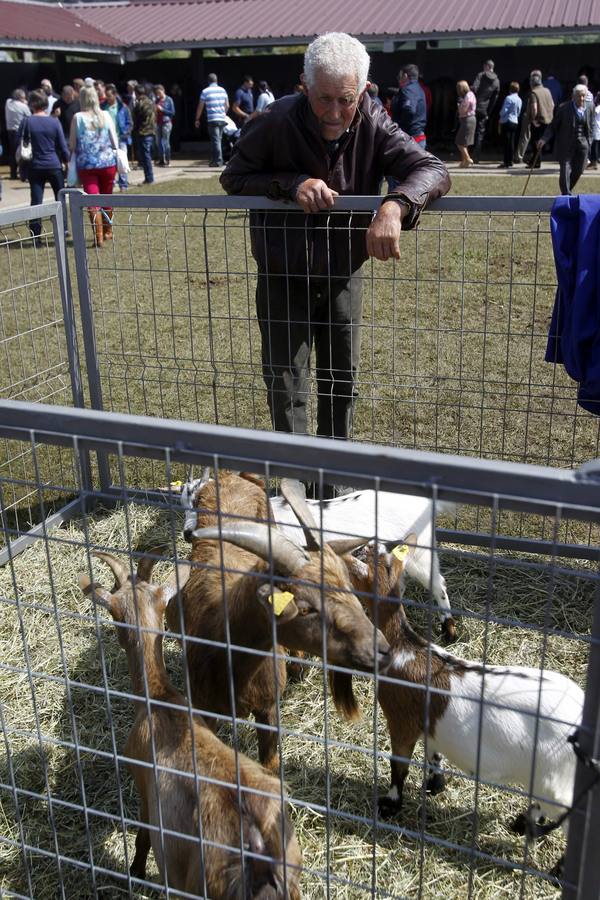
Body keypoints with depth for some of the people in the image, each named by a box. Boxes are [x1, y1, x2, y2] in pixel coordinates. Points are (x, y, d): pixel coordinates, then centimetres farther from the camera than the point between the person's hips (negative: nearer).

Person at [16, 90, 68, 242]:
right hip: (54, 165, 0)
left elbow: (18, 143, 0)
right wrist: (67, 161, 14)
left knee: (36, 201, 3)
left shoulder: (26, 121, -3)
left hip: (35, 167, 0)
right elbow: (63, 146, 0)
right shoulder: (54, 122, -3)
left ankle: (36, 235, 0)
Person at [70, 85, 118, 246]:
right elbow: (114, 139, 3)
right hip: (107, 162, 2)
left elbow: (72, 144, -1)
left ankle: (99, 237, -12)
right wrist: (116, 157, 15)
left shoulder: (77, 118, -4)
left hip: (86, 164, -2)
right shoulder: (105, 115, 1)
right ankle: (107, 232, 29)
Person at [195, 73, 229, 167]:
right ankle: (214, 158, 19)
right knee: (218, 139, 13)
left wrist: (197, 119, 8)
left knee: (215, 140, -5)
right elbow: (227, 105, 12)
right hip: (222, 119, 4)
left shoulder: (205, 91, -3)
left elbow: (200, 107, -1)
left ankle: (218, 160, -10)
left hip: (212, 119, -4)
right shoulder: (222, 90, 8)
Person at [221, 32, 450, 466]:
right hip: (283, 276, -2)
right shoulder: (278, 121, -20)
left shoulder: (373, 125, -16)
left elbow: (433, 170, -24)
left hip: (343, 274, 3)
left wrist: (394, 206, -47)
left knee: (342, 379, 15)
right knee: (286, 386, 3)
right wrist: (293, 183, -30)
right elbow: (233, 177, -11)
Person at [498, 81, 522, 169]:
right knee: (512, 143, 9)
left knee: (506, 142, -6)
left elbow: (504, 111, -13)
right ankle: (510, 162, 12)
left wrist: (500, 120, 4)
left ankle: (506, 162, -8)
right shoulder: (519, 100, 11)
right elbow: (518, 113, 17)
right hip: (515, 122, 7)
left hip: (506, 122, -7)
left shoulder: (509, 98, -12)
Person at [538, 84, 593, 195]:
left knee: (578, 170, 6)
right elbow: (553, 126, -5)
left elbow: (590, 128, 19)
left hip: (582, 144, 4)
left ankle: (568, 190, 27)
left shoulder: (588, 110, 7)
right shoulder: (564, 108, -6)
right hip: (566, 144, -4)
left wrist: (588, 142, 10)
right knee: (565, 170, -9)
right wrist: (544, 139, -18)